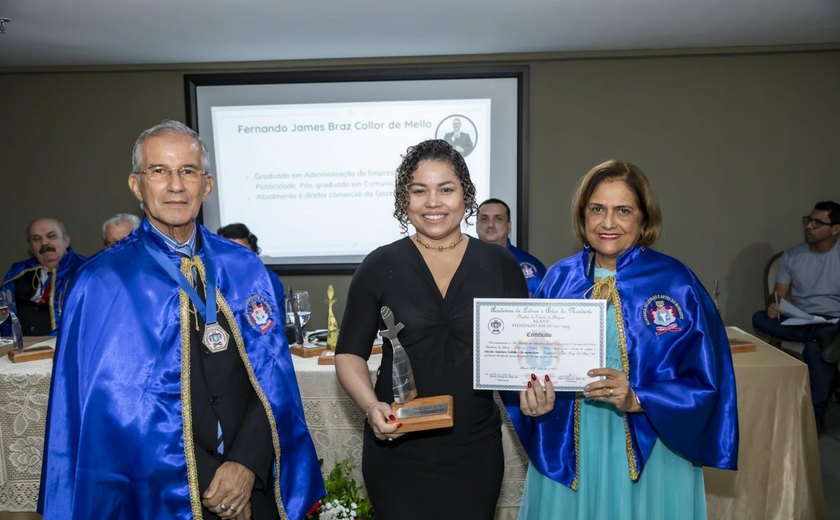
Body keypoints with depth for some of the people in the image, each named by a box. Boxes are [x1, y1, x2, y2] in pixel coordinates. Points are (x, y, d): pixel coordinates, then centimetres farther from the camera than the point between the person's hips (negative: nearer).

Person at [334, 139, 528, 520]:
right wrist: (371, 406, -17)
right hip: (397, 449, -1)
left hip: (475, 451, 2)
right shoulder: (379, 266, -4)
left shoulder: (500, 266, -1)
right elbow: (350, 352, 0)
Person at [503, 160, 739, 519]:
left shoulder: (674, 283, -9)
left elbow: (703, 381, -8)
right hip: (567, 451, 3)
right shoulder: (559, 279, 0)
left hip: (647, 452, -2)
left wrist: (636, 400, -23)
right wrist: (534, 396, -14)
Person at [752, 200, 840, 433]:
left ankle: (816, 413, -19)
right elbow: (780, 295, 4)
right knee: (760, 319, -26)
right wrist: (774, 306, -21)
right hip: (798, 321, 3)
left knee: (814, 346, -36)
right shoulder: (791, 256, 7)